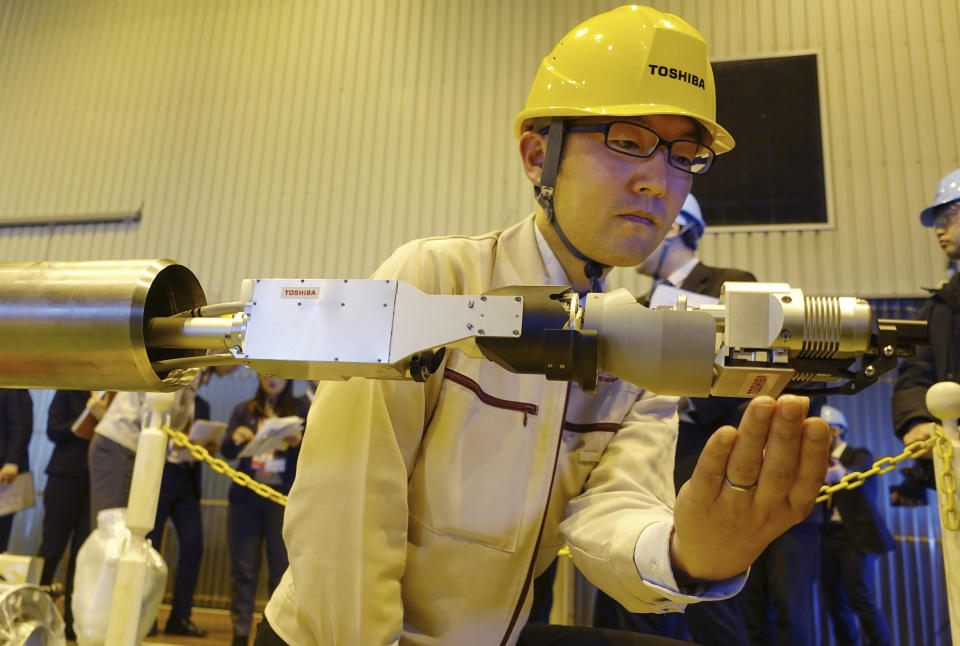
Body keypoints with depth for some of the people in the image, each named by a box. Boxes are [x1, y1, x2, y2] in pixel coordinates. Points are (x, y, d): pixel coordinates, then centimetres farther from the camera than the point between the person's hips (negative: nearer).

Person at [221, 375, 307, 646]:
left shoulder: (302, 408, 8)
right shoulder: (244, 410, 14)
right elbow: (227, 452, 9)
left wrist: (298, 442, -20)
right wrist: (235, 439, -13)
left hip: (284, 495, -2)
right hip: (246, 495, 2)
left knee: (282, 569, -5)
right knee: (243, 568, 1)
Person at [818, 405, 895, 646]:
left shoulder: (859, 455, -3)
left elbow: (857, 472, -27)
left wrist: (842, 473, -51)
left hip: (857, 536, -6)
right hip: (829, 537, 6)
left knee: (860, 597, -11)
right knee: (834, 599, 6)